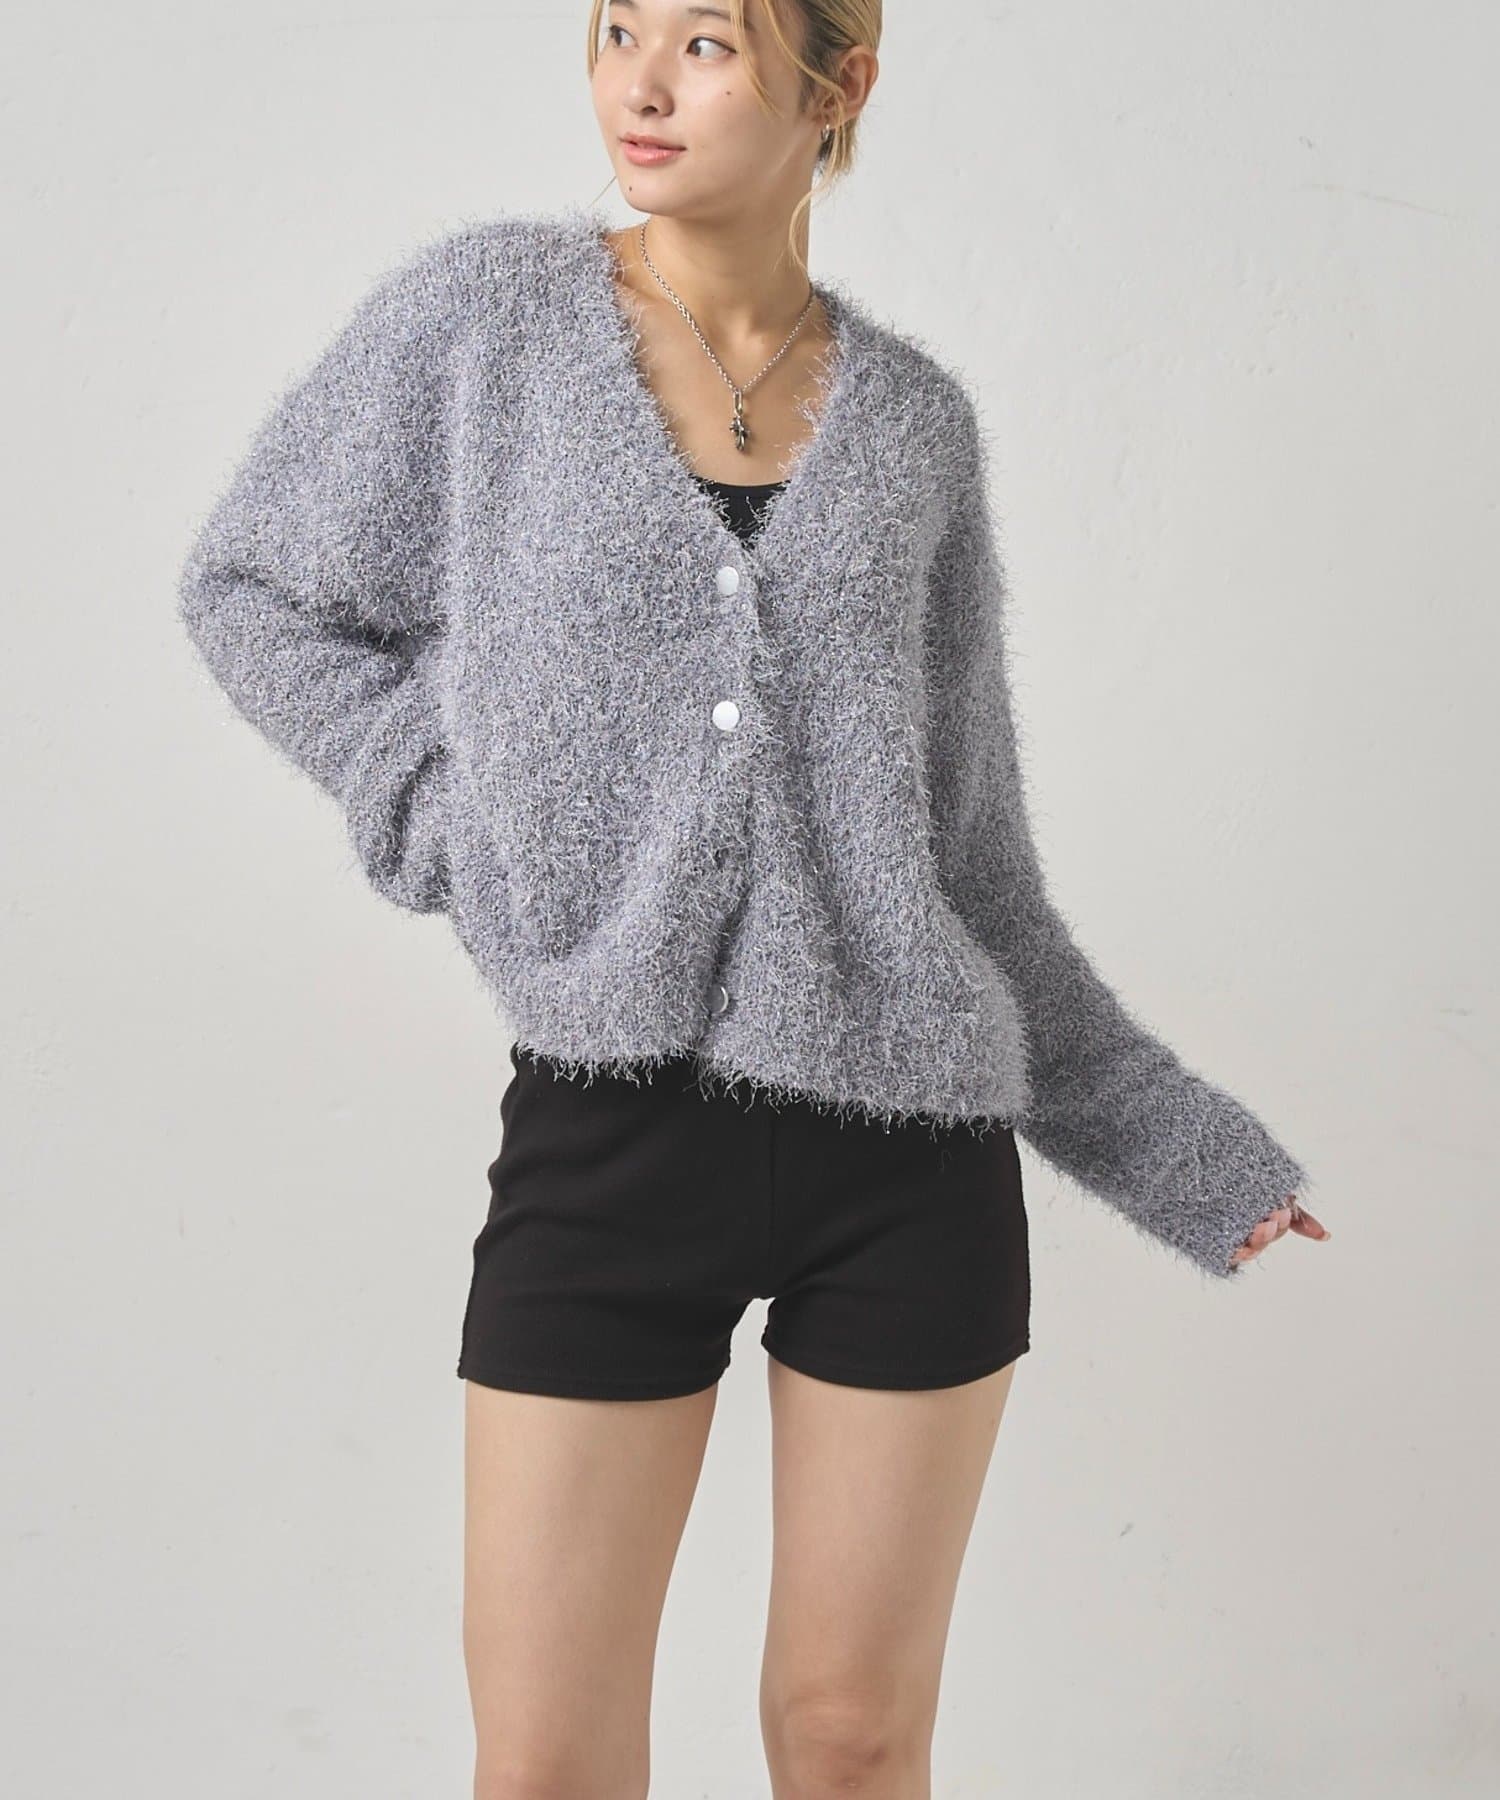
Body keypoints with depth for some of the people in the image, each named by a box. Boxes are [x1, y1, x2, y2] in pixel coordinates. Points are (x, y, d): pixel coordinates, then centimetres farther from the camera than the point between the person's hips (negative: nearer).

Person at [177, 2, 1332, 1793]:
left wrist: (1168, 1140, 13)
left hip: (907, 1127, 2)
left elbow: (960, 836, 11)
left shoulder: (911, 418, 6)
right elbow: (255, 588, 10)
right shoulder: (485, 314, 1)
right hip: (610, 1124, -1)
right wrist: (466, 818, -3)